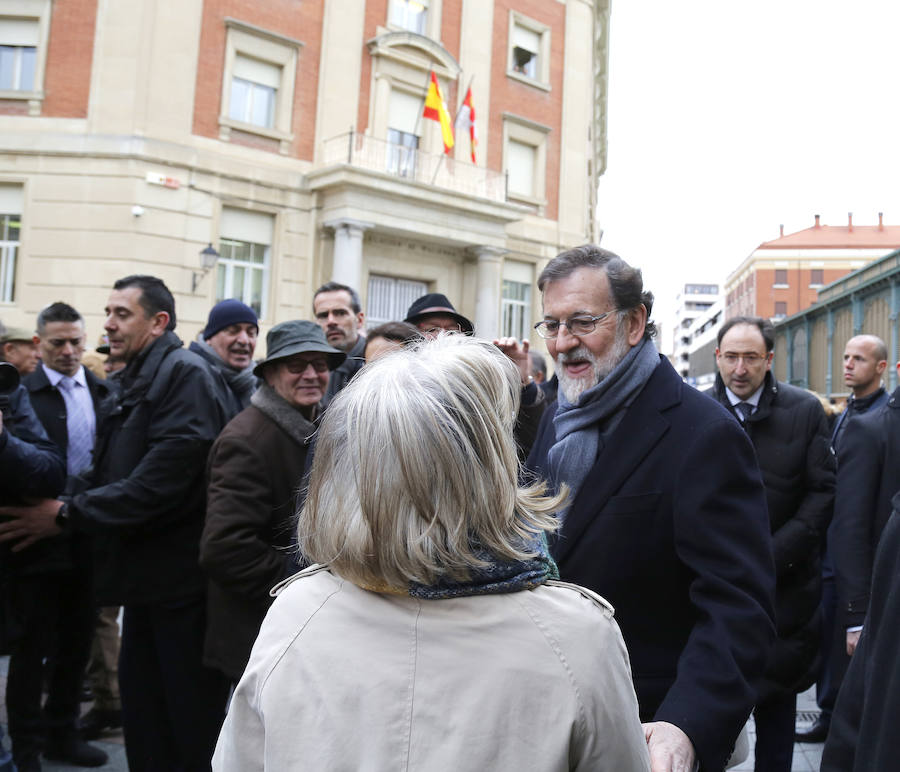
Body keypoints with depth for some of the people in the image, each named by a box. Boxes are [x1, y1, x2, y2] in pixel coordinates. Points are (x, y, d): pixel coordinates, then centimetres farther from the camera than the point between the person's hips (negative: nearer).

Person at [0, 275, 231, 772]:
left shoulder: (185, 374, -14)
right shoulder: (133, 382, 15)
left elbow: (161, 479, -22)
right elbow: (108, 471, 16)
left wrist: (69, 513, -15)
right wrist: (67, 506, -1)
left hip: (180, 576, -9)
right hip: (146, 577, 9)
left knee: (193, 726, 3)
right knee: (144, 717, 18)